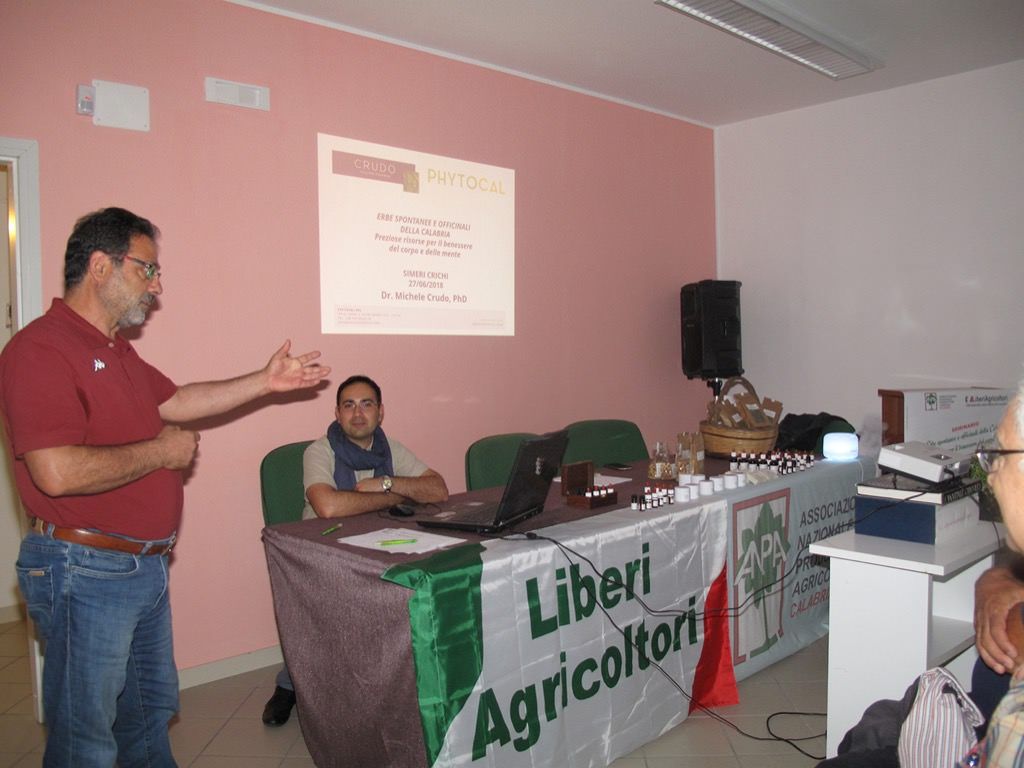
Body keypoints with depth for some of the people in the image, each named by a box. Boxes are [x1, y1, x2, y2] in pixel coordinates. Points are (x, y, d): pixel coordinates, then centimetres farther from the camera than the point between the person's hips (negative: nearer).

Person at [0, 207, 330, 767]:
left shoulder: (117, 350, 13)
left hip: (145, 567, 10)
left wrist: (265, 382, 14)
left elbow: (173, 401, 21)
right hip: (87, 573, -9)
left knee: (151, 709, 25)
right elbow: (58, 473, -30)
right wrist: (161, 452, -17)